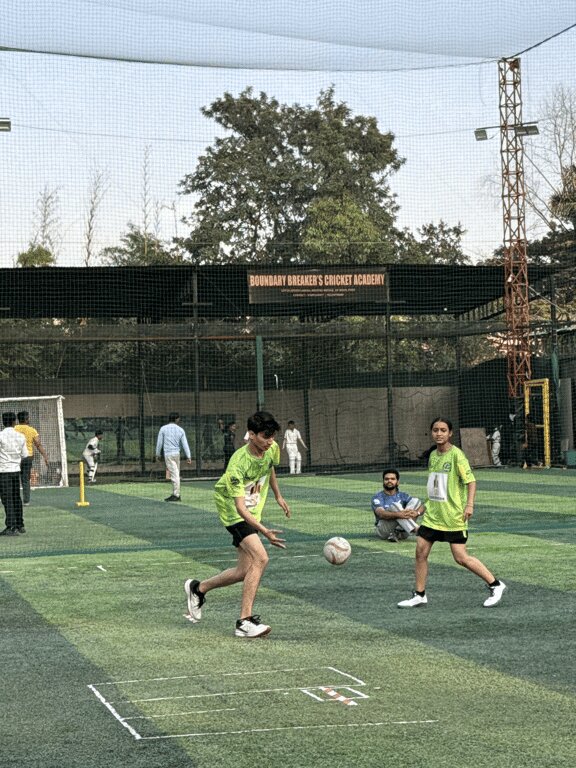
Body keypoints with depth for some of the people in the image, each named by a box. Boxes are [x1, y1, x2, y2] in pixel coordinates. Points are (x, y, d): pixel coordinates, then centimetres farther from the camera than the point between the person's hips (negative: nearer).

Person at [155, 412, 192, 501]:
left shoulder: (163, 429, -1)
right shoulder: (180, 430, 5)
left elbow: (159, 442, 2)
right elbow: (185, 444, 3)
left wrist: (157, 454, 12)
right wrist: (188, 457, 4)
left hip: (168, 454, -3)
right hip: (177, 454, 3)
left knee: (174, 474, -8)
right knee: (176, 474, 12)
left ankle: (176, 495, -10)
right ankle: (175, 494, 18)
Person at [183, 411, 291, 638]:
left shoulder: (272, 449, -8)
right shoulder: (238, 463, -30)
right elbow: (240, 507, -35)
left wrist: (278, 496, 27)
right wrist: (264, 531, -46)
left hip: (253, 513, 8)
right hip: (233, 511, -8)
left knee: (244, 571, 6)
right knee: (260, 558, -25)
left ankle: (198, 588, 30)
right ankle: (245, 621, -21)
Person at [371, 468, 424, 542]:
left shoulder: (403, 496, 14)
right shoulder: (378, 497, 2)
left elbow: (421, 507, 0)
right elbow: (381, 514, -19)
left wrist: (416, 513, -26)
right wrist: (398, 514, -39)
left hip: (402, 531, 4)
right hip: (384, 530, -4)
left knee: (415, 501, -9)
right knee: (395, 506, -26)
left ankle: (397, 533, -27)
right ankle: (416, 530, -41)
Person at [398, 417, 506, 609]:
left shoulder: (456, 454, -13)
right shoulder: (433, 455, 10)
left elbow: (470, 480, -17)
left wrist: (469, 504, -28)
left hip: (453, 516, -7)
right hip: (432, 514, 7)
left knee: (461, 557, -7)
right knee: (421, 551, 2)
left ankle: (495, 585, 7)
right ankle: (419, 595, 13)